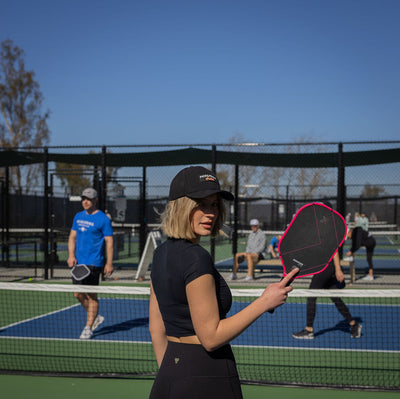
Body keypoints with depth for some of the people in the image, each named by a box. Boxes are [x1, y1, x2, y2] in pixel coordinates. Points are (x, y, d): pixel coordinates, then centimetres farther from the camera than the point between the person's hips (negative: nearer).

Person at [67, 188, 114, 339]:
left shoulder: (103, 219, -7)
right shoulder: (78, 216, 12)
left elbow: (109, 242, -8)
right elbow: (72, 237, 17)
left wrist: (109, 263, -12)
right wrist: (71, 255, 2)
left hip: (93, 264, -7)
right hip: (78, 262, 7)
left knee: (91, 295, -2)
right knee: (78, 294, 10)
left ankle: (88, 328, 8)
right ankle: (96, 317, 31)